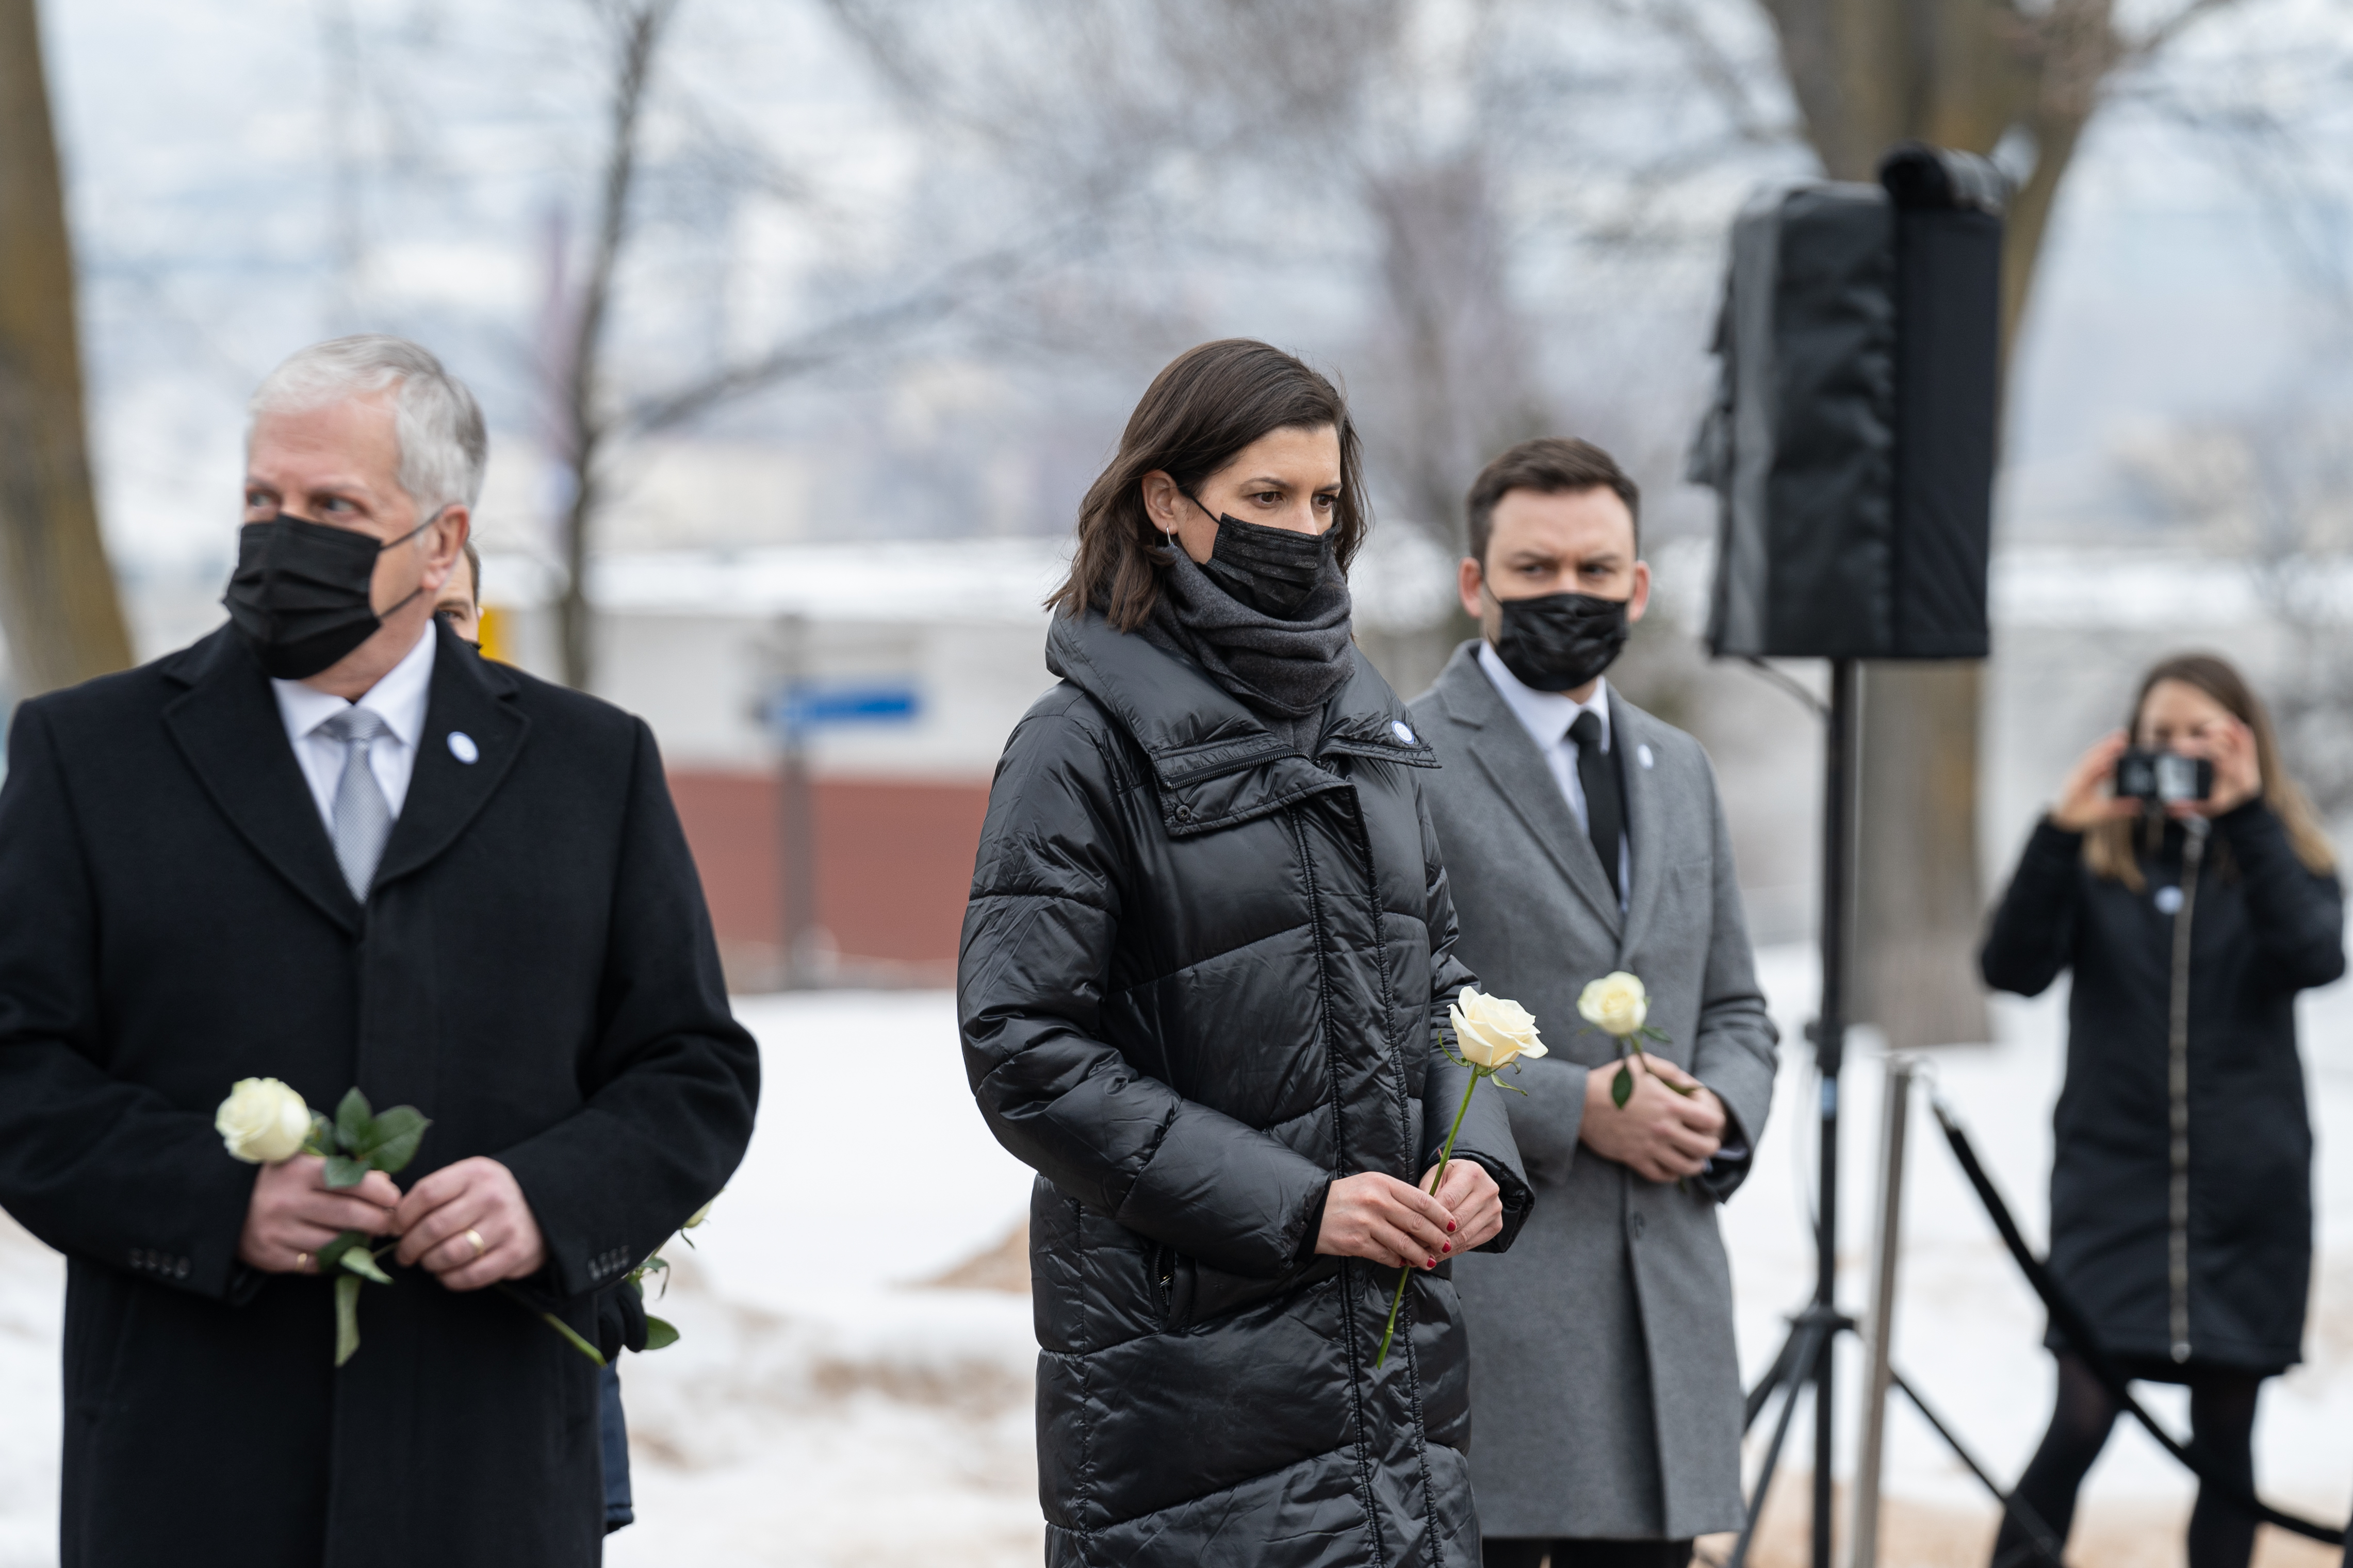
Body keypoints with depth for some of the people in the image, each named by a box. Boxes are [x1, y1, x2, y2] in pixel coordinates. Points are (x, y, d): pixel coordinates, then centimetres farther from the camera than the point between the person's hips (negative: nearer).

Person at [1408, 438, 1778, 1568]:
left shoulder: (1678, 769, 20)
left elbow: (1735, 1010, 23)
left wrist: (1716, 1108, 0)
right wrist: (1571, 1107, -16)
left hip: (1668, 1297, 7)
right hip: (1476, 1294, -7)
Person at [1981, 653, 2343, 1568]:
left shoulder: (2285, 862, 7)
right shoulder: (2099, 863, 6)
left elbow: (2316, 956, -15)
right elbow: (2013, 968, -8)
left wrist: (2245, 817, -18)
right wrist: (2061, 834, -17)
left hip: (2245, 1189, 1)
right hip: (2114, 1179, -1)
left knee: (2225, 1433, 4)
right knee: (2082, 1418, -12)